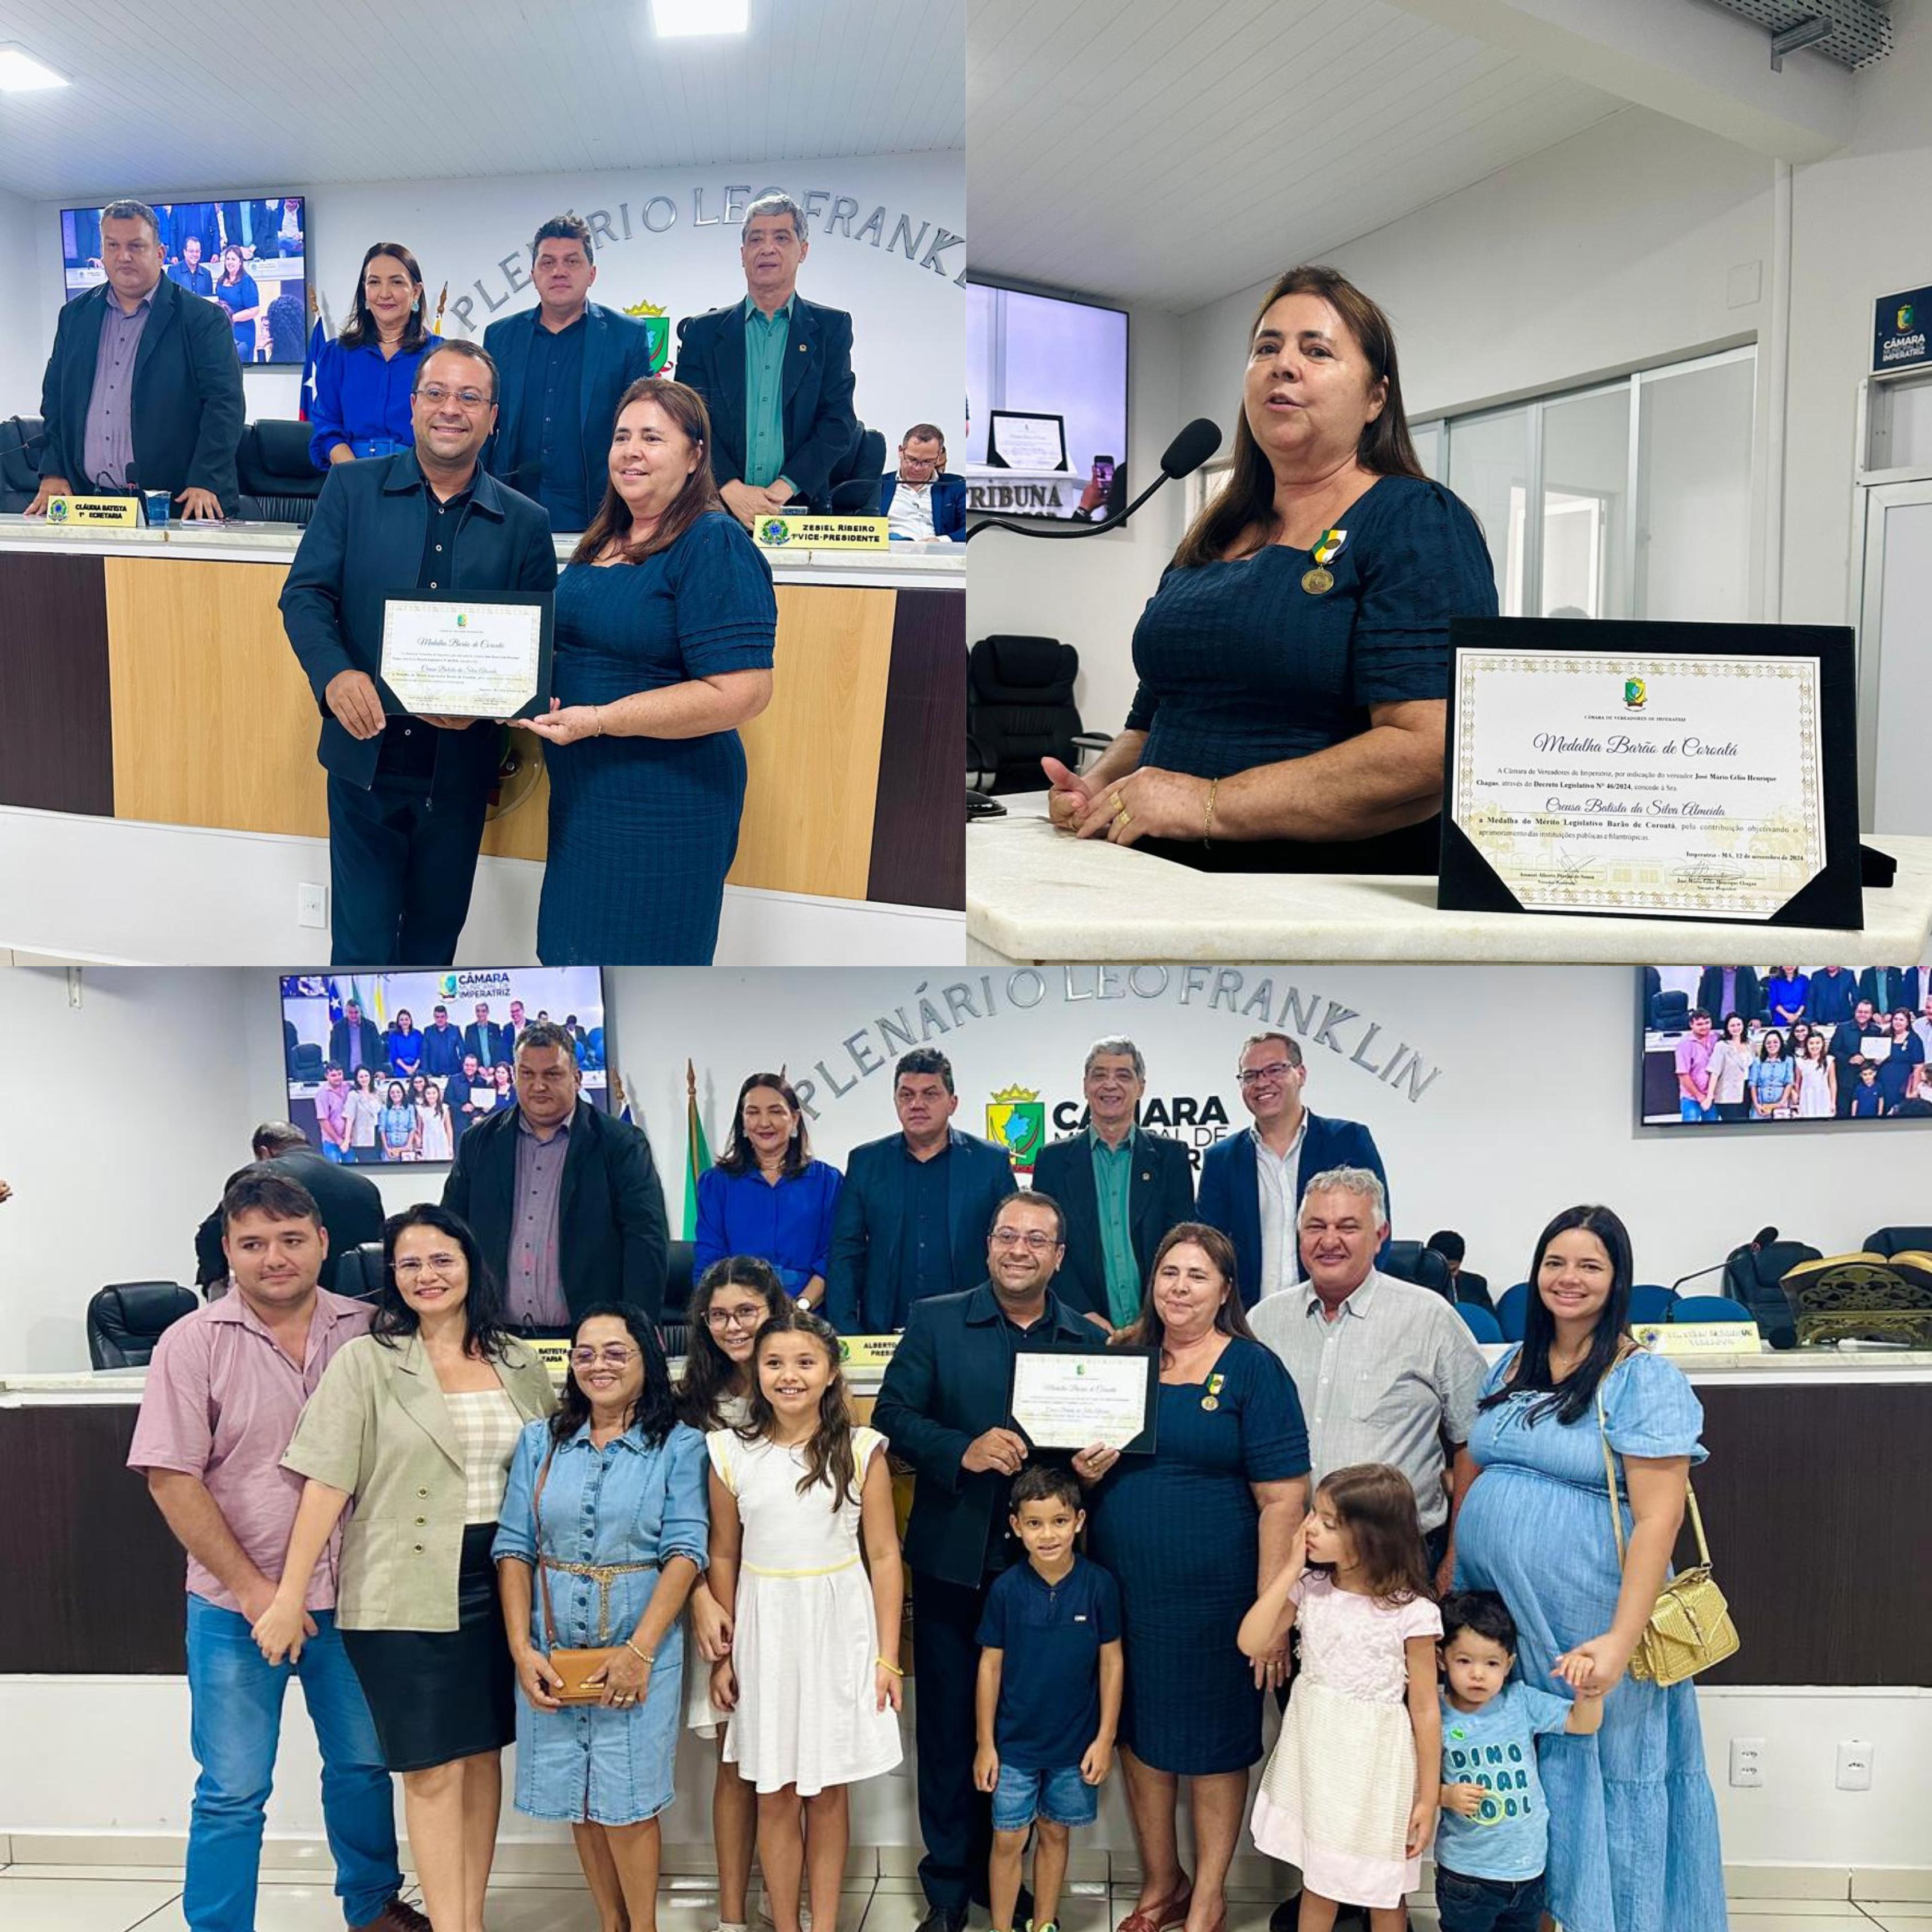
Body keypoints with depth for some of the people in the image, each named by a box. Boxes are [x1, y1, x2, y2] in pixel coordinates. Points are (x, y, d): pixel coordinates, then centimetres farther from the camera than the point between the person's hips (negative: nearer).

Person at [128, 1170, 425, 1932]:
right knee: (232, 1792, 5)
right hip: (237, 1609, -3)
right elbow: (171, 1479, -10)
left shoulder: (366, 1332, -2)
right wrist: (252, 1588, -13)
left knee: (363, 1764, 18)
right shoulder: (194, 1344, -9)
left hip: (352, 1599, 3)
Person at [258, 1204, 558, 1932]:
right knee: (433, 1768, -1)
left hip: (497, 1585, 4)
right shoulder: (366, 1362, -3)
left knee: (484, 1752, 10)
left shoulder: (521, 1364, 7)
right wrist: (290, 1595, -13)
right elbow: (326, 1481, -8)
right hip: (405, 1591, -4)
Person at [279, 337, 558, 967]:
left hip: (459, 768, 1)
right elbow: (305, 595, -3)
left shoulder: (525, 523, 2)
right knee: (362, 944, 3)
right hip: (365, 756, -1)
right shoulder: (352, 487, 1)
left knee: (434, 939, 16)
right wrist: (334, 673, -23)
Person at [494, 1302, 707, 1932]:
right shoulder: (539, 1441, 6)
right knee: (578, 1800, 10)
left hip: (640, 1649, -3)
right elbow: (513, 1548, 3)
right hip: (552, 1652, 3)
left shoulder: (678, 1445, -3)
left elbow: (685, 1552, -8)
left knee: (625, 1801, -1)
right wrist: (522, 1650, -7)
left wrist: (640, 1651, -16)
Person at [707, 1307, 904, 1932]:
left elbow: (884, 1556, -1)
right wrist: (722, 1654, 5)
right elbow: (724, 1557, 6)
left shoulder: (861, 1451, -4)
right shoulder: (732, 1452, -1)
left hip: (839, 1629, -1)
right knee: (775, 1796, 7)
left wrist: (887, 1656, -4)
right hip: (765, 1630, 1)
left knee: (829, 1792, 8)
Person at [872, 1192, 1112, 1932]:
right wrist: (963, 1451, -20)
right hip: (952, 1559, -1)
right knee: (947, 1724, 8)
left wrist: (1099, 1460, -16)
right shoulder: (934, 1321, -1)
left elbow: (1104, 1433, 7)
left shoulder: (1089, 1339, 4)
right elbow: (892, 1416, -6)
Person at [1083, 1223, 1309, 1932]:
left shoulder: (1253, 1370, -8)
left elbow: (1282, 1499, -12)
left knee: (1214, 1741, 9)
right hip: (1122, 1585, 4)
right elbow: (1088, 1456, 18)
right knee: (1139, 1733, 15)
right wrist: (1088, 1469, -6)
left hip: (1213, 1593, -4)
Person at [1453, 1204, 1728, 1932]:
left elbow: (1657, 1521, -16)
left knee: (1594, 1775, 6)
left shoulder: (1643, 1379, -10)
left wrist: (1619, 1642, -22)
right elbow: (1472, 1483, 15)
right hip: (1495, 1617, 6)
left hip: (1585, 1625, -5)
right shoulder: (1509, 1368, 9)